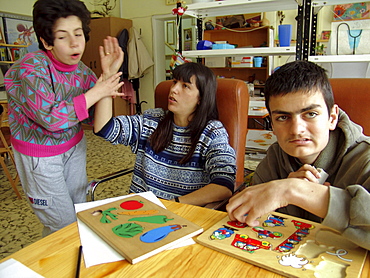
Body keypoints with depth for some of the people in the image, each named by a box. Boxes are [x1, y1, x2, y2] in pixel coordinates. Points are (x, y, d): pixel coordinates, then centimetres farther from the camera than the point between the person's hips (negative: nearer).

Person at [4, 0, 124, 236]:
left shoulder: (80, 69, -5)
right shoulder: (32, 68, -22)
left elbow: (93, 117, -5)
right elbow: (50, 118, -32)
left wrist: (109, 74, -16)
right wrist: (95, 92, -27)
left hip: (74, 145, 6)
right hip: (40, 154, -6)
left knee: (80, 210, 19)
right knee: (63, 225, 4)